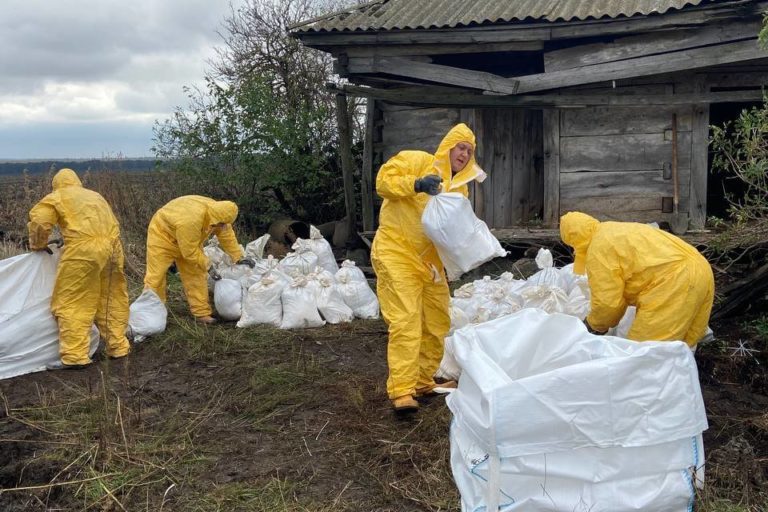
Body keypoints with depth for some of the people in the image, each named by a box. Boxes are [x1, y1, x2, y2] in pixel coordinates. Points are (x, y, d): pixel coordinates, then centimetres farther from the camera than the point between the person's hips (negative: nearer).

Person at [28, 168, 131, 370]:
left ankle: (74, 356, -8)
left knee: (72, 303, -2)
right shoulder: (96, 196, 29)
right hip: (112, 247, 6)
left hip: (83, 249, -6)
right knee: (111, 300, 15)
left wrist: (38, 245, 16)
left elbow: (39, 221, 1)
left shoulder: (56, 197, 13)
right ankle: (118, 347, 21)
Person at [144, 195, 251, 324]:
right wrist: (208, 267, -24)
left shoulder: (217, 211, -21)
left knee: (196, 275, 1)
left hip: (190, 241, 7)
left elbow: (227, 236, -7)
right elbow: (190, 251, -32)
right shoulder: (190, 221, -43)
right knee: (156, 276, -7)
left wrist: (239, 258, -6)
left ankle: (202, 313, 5)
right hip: (163, 235, -7)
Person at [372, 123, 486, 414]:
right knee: (406, 321, -17)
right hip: (397, 252, -8)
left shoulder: (460, 186, 13)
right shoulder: (417, 161, -7)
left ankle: (423, 382, 24)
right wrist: (416, 184, -26)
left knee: (438, 323, 10)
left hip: (429, 259, 8)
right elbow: (383, 180, -14)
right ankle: (401, 392, -17)